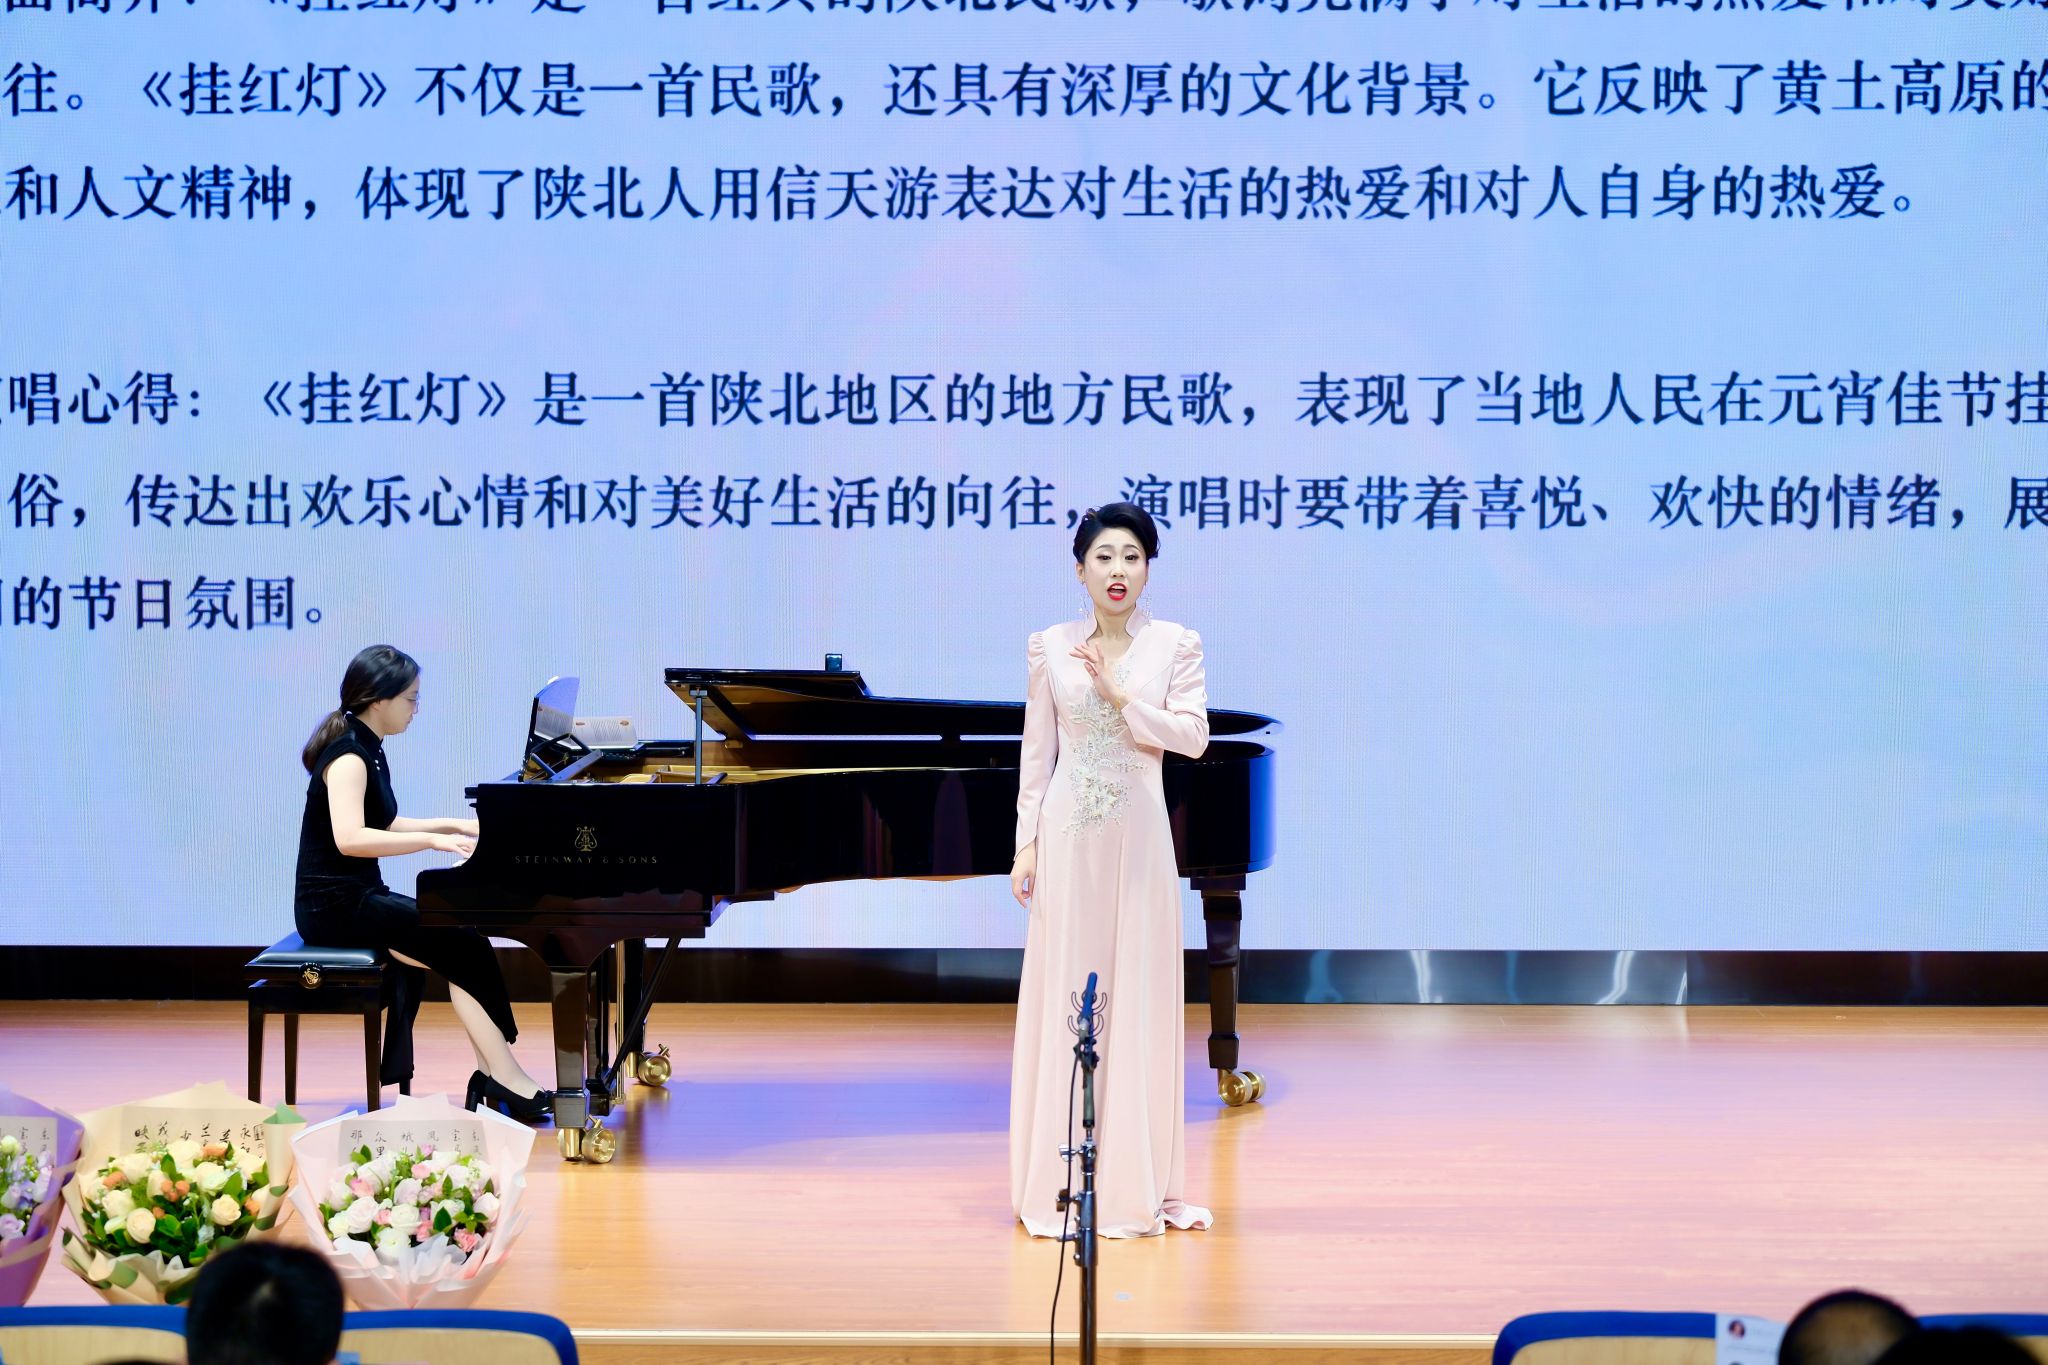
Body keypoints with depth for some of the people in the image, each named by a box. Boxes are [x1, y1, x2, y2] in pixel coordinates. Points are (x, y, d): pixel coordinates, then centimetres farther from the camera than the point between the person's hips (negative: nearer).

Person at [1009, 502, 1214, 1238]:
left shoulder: (1175, 644, 2)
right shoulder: (1050, 647, 4)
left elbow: (1193, 735, -7)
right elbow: (1037, 751, 5)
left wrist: (1122, 696, -16)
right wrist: (1027, 841, 1)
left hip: (1138, 837, 0)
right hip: (1069, 838, 0)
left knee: (1140, 995, 3)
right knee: (1063, 994, 2)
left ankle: (1138, 1180, 11)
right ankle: (1059, 1179, 9)